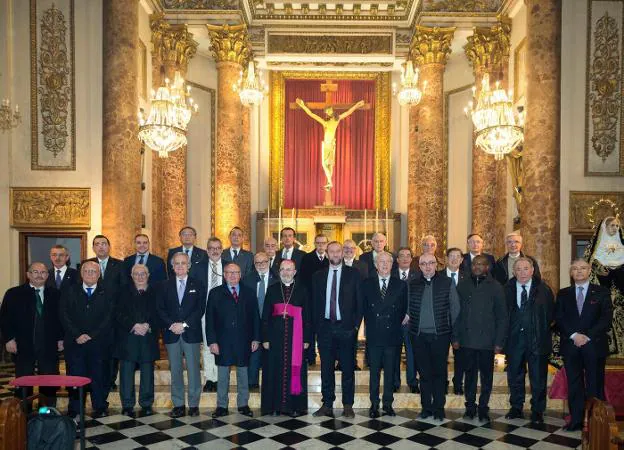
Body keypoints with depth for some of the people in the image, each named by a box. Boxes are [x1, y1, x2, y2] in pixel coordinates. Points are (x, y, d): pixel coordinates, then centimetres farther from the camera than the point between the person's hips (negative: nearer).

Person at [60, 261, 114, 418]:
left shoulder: (107, 293, 6)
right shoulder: (69, 292, 10)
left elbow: (108, 318, -2)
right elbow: (64, 316, 2)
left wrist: (92, 336, -11)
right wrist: (77, 335, -10)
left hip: (99, 344, -1)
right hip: (75, 343, 1)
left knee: (99, 376, 2)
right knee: (75, 376, 2)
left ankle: (100, 407, 15)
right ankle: (73, 409, 14)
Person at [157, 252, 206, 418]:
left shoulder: (197, 285, 5)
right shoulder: (166, 286, 10)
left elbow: (200, 309, -3)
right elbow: (161, 309, 5)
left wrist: (184, 324, -12)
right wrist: (171, 325, -10)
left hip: (191, 333, -2)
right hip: (172, 334, 2)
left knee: (193, 370, 0)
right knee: (175, 370, 5)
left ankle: (194, 404, 9)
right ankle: (178, 405, 12)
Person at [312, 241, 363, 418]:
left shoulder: (353, 274, 2)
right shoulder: (318, 276, 9)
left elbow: (359, 301, 1)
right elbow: (315, 303, 9)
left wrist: (356, 324, -5)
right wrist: (316, 325, 2)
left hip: (346, 328, -2)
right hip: (325, 328, 2)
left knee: (348, 368, 4)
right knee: (326, 368, 8)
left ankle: (348, 405, 14)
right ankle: (327, 404, 17)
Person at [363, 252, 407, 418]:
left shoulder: (401, 285, 3)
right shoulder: (367, 284, 4)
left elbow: (403, 310, 6)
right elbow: (364, 309, 8)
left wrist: (396, 326, 1)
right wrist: (370, 326, 4)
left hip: (392, 336, 0)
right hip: (374, 336, 0)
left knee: (390, 372, 9)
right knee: (374, 372, 6)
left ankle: (387, 403, 20)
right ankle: (374, 404, 16)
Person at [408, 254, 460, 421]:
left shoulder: (447, 283, 1)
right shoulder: (412, 285, 6)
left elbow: (455, 309, 2)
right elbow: (408, 308, 10)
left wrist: (454, 334, -2)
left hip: (440, 335, -2)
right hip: (419, 336, 2)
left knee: (439, 372, 6)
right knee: (424, 373, 9)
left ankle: (438, 407, 17)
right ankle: (426, 407, 20)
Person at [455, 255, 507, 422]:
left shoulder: (495, 287, 1)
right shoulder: (463, 286, 6)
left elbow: (502, 317, 0)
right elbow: (457, 313, 6)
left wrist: (499, 341, -5)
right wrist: (456, 337, 1)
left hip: (487, 341, -1)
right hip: (467, 339, 1)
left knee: (486, 376, 7)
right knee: (469, 374, 9)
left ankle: (483, 407, 18)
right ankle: (470, 406, 19)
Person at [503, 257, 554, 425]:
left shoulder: (543, 289, -3)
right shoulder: (507, 289, 1)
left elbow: (551, 313, 2)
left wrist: (542, 330, -3)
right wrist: (505, 336, -2)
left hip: (537, 340, -2)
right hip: (515, 339, 2)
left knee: (538, 378, 5)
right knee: (514, 376, 12)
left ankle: (537, 411, 19)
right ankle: (516, 408, 26)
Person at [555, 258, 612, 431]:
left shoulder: (602, 292, 5)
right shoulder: (563, 294, 11)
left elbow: (606, 318, -4)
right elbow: (559, 318, 3)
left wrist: (588, 336, -12)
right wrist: (574, 335, -11)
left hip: (594, 345, -2)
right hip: (571, 346, 2)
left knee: (595, 385, 0)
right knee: (574, 385, 5)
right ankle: (576, 420, 12)